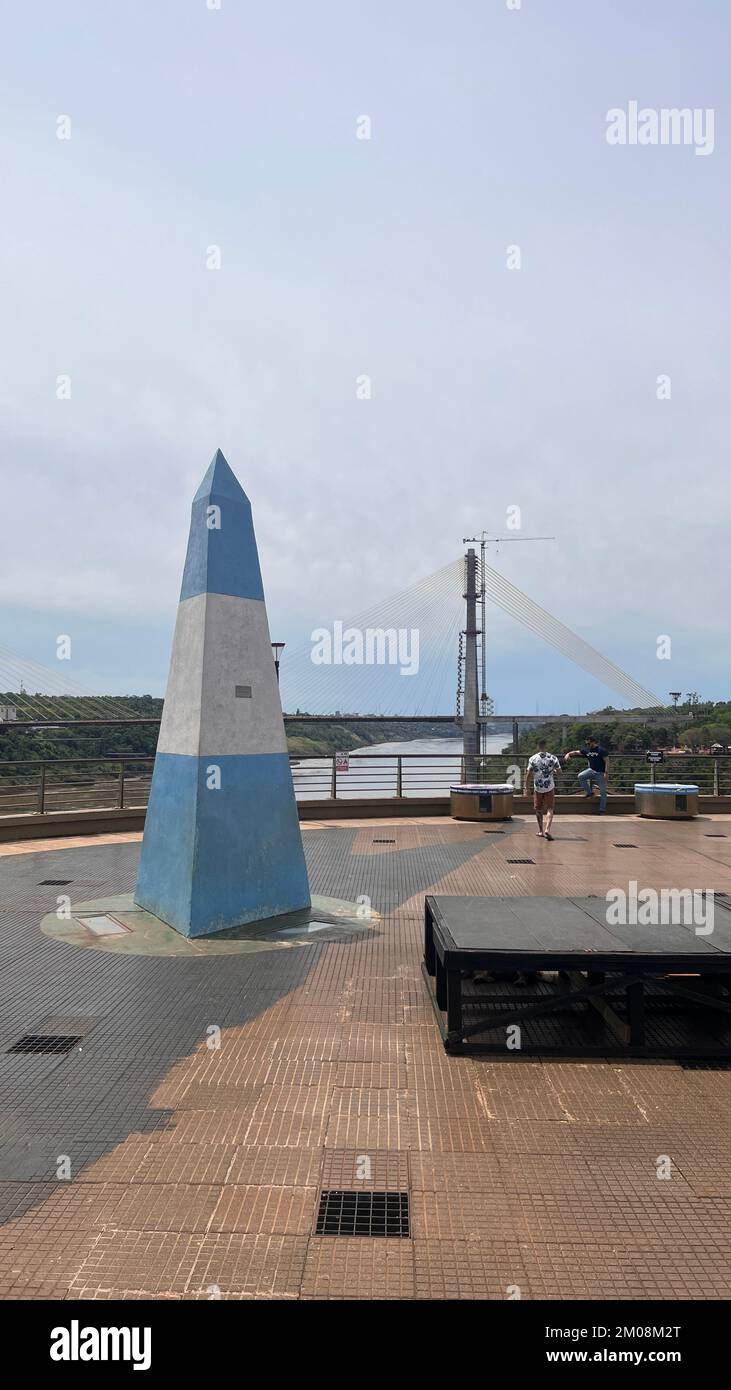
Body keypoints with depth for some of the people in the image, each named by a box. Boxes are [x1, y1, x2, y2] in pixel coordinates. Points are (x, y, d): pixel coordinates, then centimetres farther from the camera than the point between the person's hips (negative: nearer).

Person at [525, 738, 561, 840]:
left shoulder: (533, 759, -6)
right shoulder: (553, 758, -5)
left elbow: (528, 774, -6)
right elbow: (559, 771, 0)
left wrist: (526, 787, 2)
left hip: (538, 787, 1)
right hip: (550, 787, -1)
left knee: (538, 809, 16)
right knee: (550, 809, 2)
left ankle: (540, 831, 25)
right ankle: (547, 830, -16)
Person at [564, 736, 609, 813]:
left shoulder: (601, 750, -12)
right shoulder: (586, 750, 4)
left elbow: (606, 762, -13)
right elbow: (576, 752, 7)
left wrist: (606, 773, -20)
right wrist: (568, 754, -12)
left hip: (600, 773, -5)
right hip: (592, 770, 5)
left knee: (602, 792, -1)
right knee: (580, 776, -18)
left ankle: (602, 810, 7)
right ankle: (589, 792, -2)